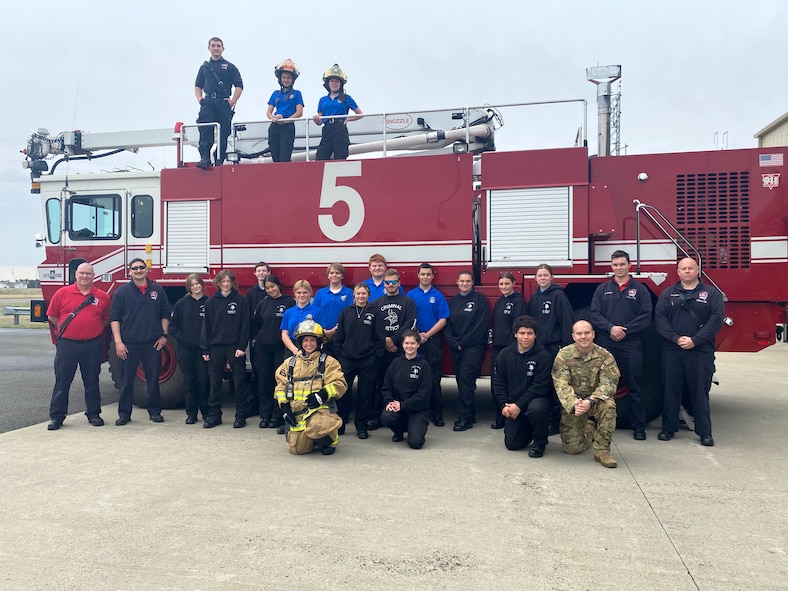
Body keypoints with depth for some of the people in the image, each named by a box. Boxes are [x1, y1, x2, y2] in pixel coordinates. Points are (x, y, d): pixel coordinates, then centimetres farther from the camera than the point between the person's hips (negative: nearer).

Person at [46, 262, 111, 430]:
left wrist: (93, 328, 4)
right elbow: (52, 316, 7)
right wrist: (69, 329, 6)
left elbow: (106, 319, 12)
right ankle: (57, 416, 16)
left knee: (92, 382, 11)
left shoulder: (103, 297, 2)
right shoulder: (62, 293, 0)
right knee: (62, 382, 6)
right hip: (67, 344, -1)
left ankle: (93, 413, 22)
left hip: (92, 345, 1)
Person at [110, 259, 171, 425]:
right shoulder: (122, 291, 2)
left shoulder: (158, 290, 7)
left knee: (153, 379, 8)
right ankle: (124, 414, 17)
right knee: (127, 381, 5)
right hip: (129, 344, -1)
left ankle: (155, 411, 20)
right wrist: (118, 341, -7)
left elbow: (165, 314, 12)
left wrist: (164, 335, 4)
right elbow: (114, 318, 0)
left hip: (153, 344, 1)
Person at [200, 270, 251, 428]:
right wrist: (205, 349, 1)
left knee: (239, 382, 2)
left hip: (235, 347, -2)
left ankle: (241, 416, 11)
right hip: (215, 347, 2)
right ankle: (214, 415, 17)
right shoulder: (211, 301, 7)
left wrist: (242, 346, -11)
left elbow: (245, 325, -3)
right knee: (215, 383, 7)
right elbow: (206, 325, 6)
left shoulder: (241, 300, 0)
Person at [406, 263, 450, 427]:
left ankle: (437, 414, 6)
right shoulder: (410, 295, 8)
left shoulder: (438, 296, 5)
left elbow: (443, 319, -1)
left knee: (434, 378, -1)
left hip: (432, 340, -1)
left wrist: (427, 334, -9)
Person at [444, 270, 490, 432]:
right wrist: (453, 343, -7)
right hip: (455, 348, 5)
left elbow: (481, 326, -9)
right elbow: (447, 324, 9)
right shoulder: (452, 301, 13)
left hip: (474, 346, -5)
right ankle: (470, 415, 16)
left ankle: (465, 418, -8)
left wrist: (463, 343, -12)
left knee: (466, 379, -12)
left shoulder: (480, 299, -2)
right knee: (462, 381, 6)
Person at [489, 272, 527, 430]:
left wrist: (513, 346, -18)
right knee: (495, 385, 8)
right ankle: (500, 418, 19)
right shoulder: (499, 302, 16)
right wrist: (493, 340, 10)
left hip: (511, 347, -7)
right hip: (497, 347, 7)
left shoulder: (519, 301, -6)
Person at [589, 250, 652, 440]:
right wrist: (610, 328, -14)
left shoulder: (640, 289, 5)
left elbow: (645, 316, -3)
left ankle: (638, 426, 12)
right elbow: (595, 314, 2)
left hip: (631, 344, -1)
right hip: (605, 344, 2)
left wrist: (625, 330, -13)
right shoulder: (602, 289, 9)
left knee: (634, 387, 3)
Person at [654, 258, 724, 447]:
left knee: (700, 392, 3)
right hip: (672, 351, 1)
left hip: (701, 351, -1)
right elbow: (660, 318, 0)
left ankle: (705, 432, 14)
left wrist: (695, 340, -13)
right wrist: (676, 338, -14)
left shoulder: (711, 293, 6)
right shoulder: (668, 294, 10)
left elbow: (716, 319, -4)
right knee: (671, 390, 6)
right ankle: (668, 429, 17)